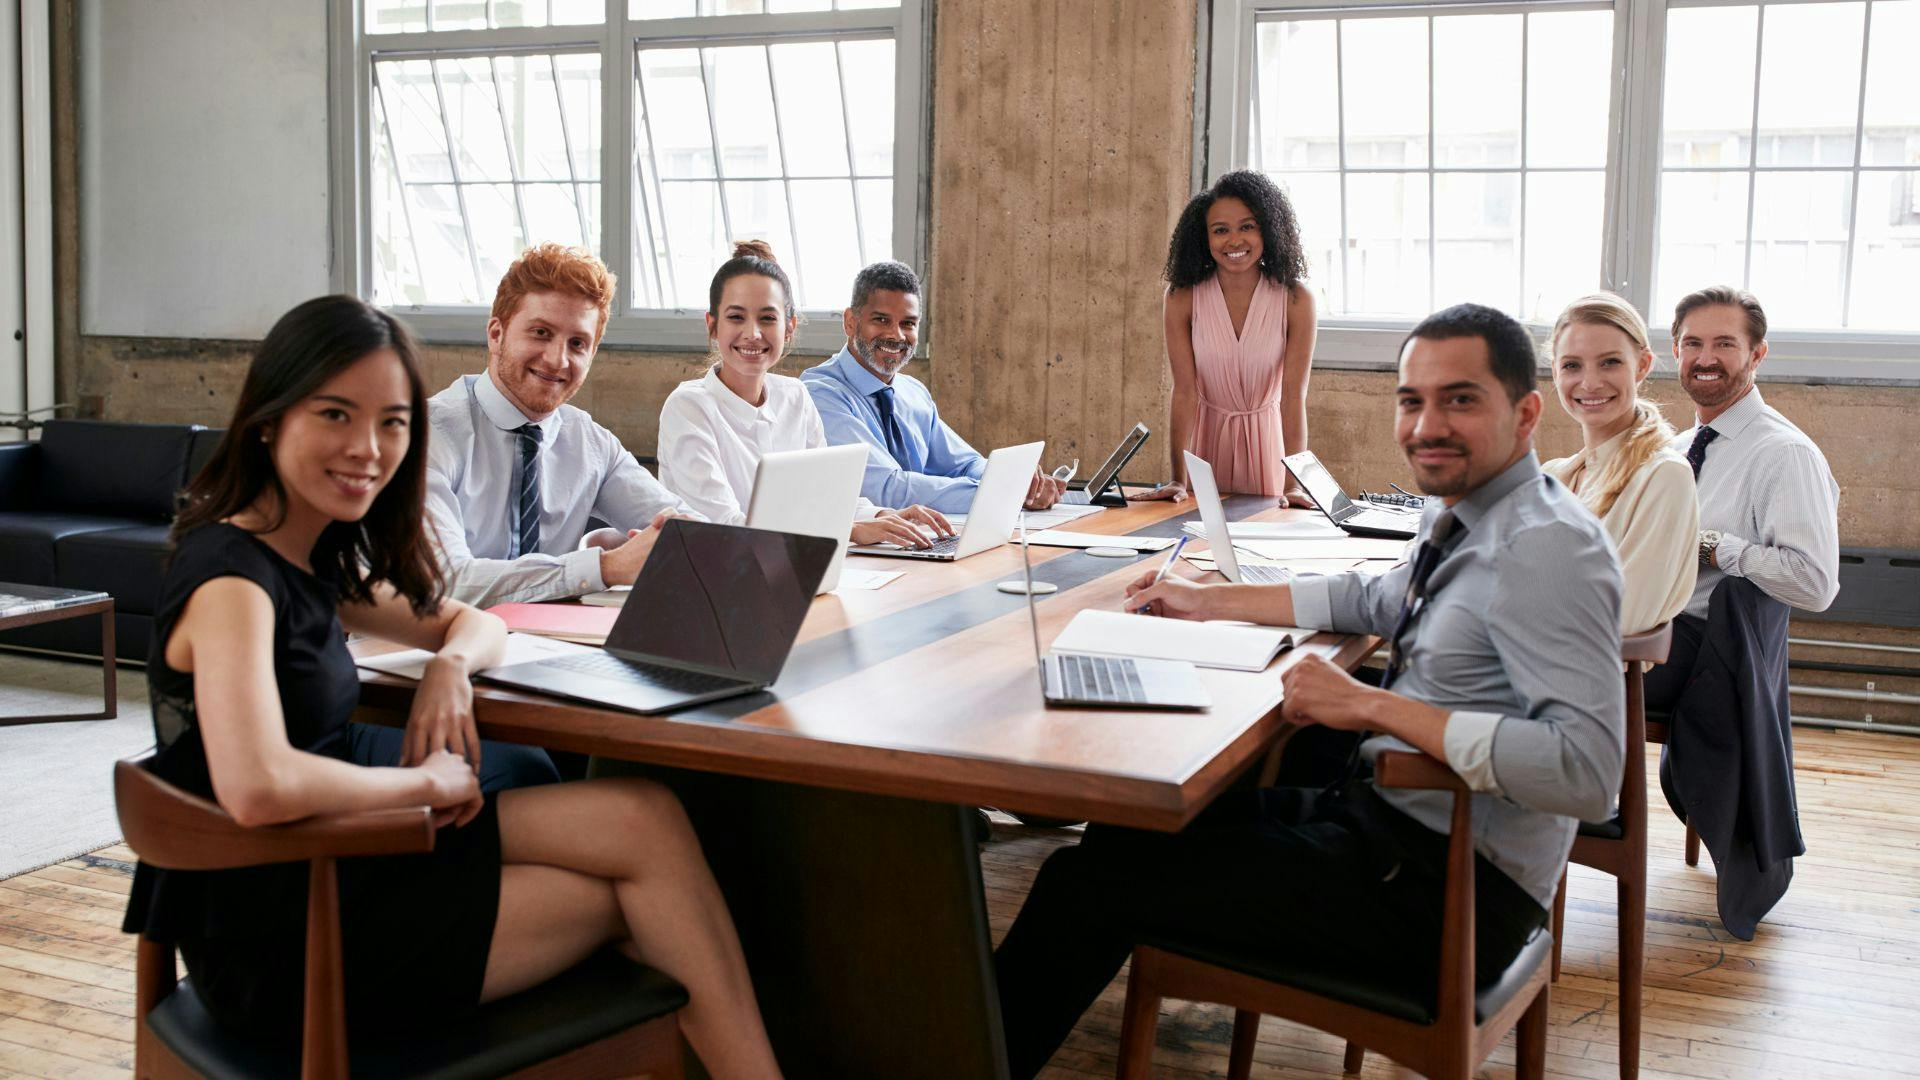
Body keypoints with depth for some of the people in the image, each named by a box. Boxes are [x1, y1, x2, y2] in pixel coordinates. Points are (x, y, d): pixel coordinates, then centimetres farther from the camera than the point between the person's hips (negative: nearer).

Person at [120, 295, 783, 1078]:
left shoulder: (313, 559, 8)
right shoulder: (231, 578, -20)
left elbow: (471, 622, 21)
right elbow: (257, 789, -37)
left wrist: (450, 663, -4)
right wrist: (428, 781, -21)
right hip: (277, 936, -8)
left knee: (645, 821, -4)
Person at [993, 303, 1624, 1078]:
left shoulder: (1546, 548, -22)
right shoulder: (1468, 517, 7)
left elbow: (1588, 770, -31)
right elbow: (1376, 600, 26)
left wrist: (1371, 705, -28)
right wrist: (1209, 603, 23)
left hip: (1450, 884, -10)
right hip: (1385, 813, 10)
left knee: (1088, 884, -10)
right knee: (1135, 825, 15)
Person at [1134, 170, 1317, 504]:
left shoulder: (1296, 298, -16)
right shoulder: (1182, 297, -14)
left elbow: (1293, 395, -20)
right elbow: (1184, 391, -17)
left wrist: (1293, 485, -28)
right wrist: (1178, 481, -24)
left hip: (1266, 436, 0)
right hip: (1204, 435, 0)